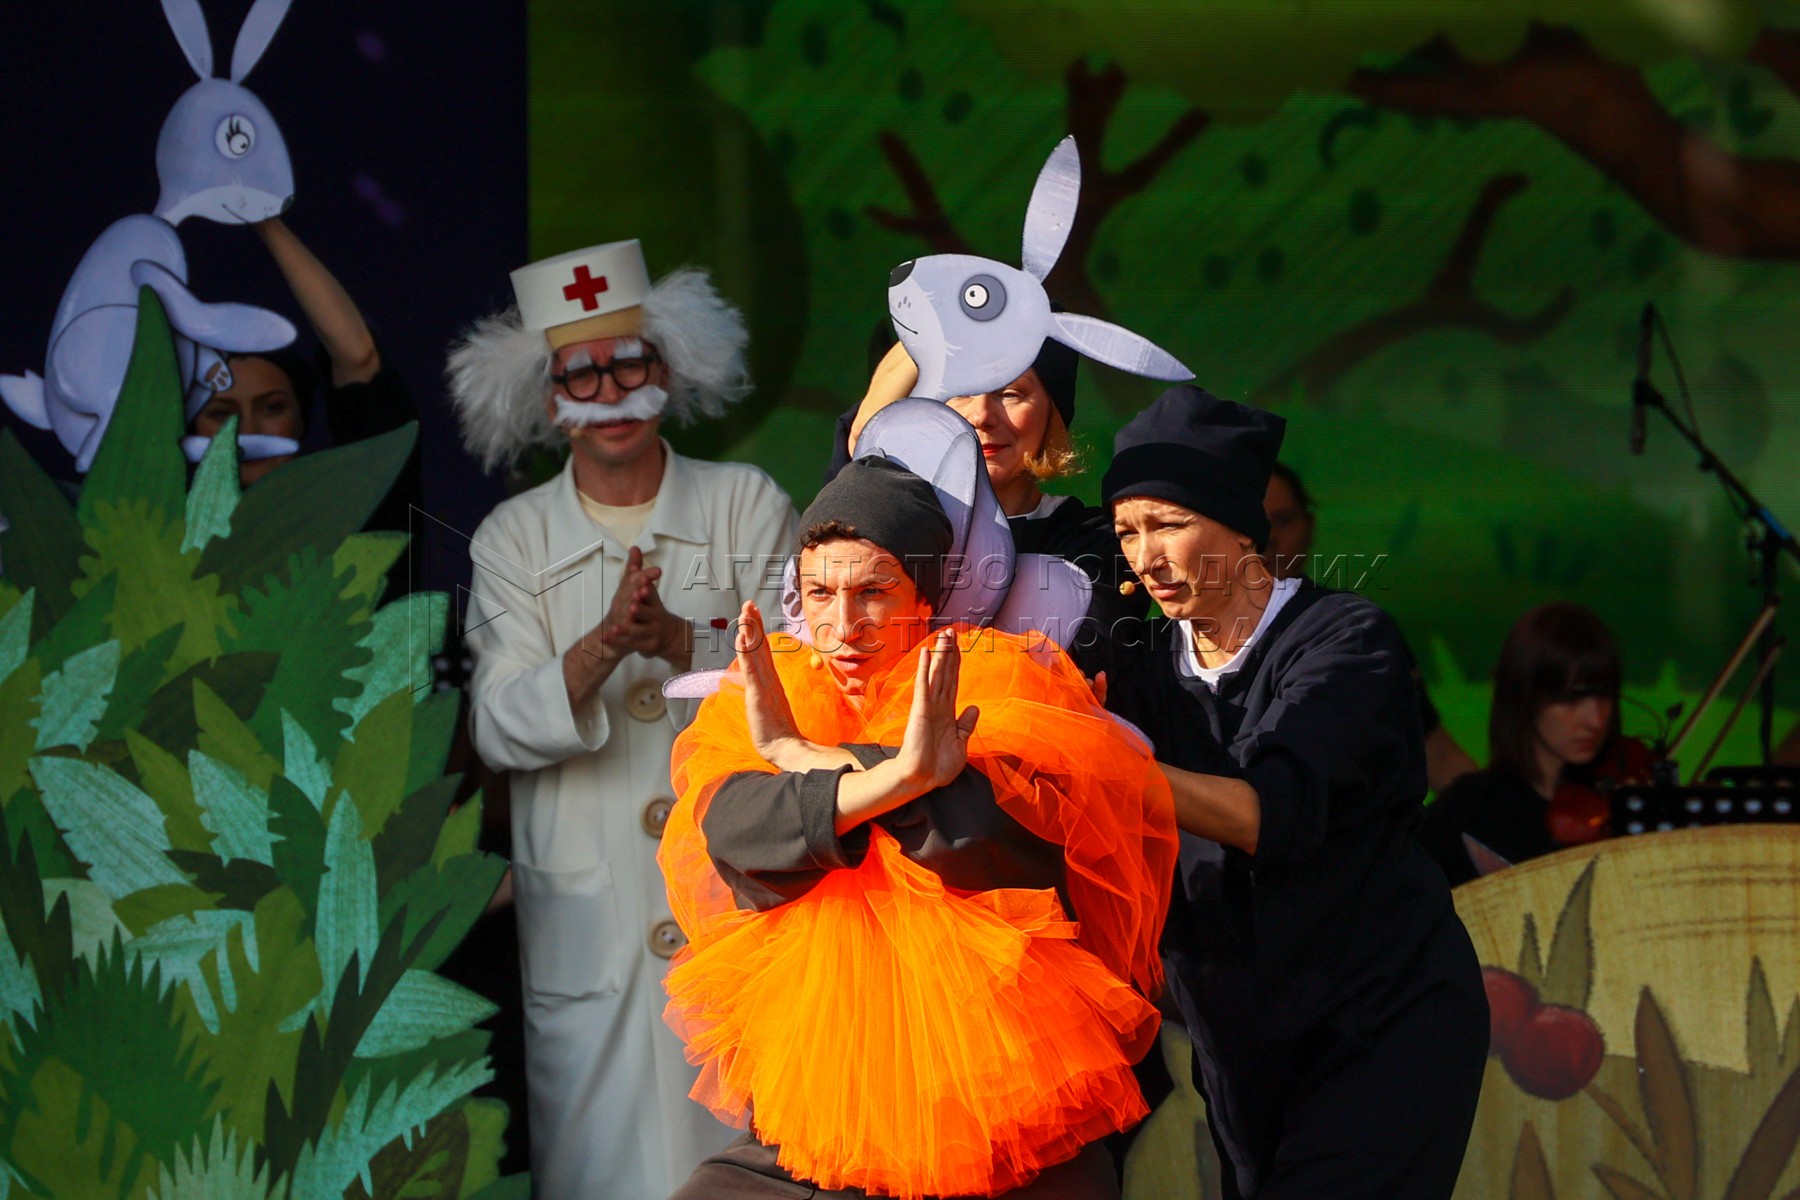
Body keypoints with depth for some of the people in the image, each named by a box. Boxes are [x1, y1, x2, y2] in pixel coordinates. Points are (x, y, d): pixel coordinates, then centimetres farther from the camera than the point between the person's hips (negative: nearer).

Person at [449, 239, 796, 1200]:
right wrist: (600, 649, -21)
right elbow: (500, 731, -3)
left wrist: (678, 641, -21)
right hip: (588, 919, 0)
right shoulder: (512, 540, 8)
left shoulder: (748, 508, 7)